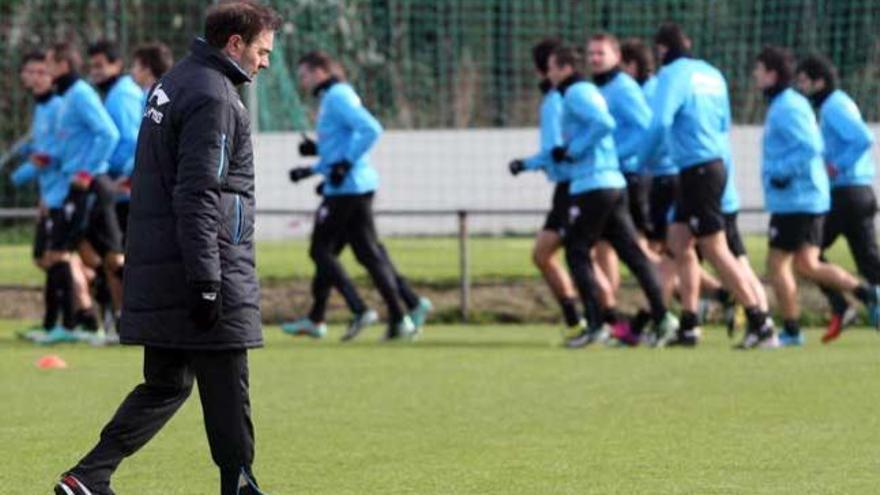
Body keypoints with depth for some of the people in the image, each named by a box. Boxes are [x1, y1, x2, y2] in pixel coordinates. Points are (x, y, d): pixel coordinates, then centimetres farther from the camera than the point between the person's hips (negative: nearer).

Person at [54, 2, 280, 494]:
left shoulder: (173, 84, 17)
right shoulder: (212, 98, -14)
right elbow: (197, 196, -20)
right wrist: (207, 282, -22)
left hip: (156, 269, 10)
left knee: (166, 384, 12)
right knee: (226, 388, -1)